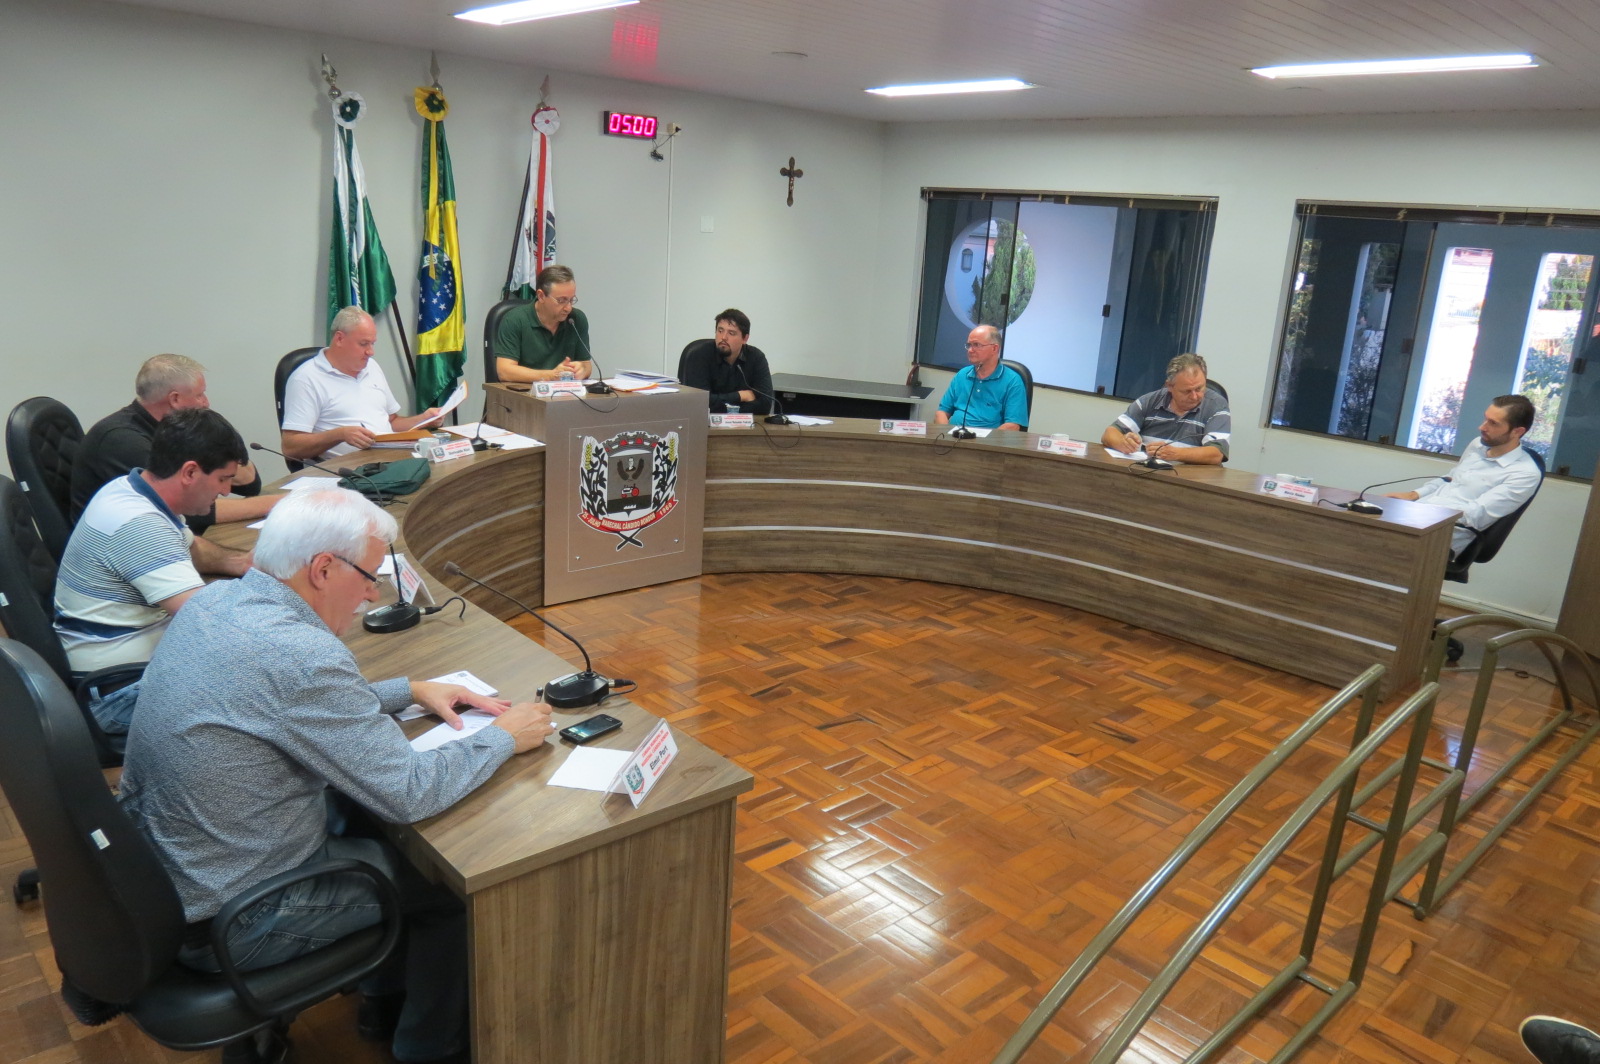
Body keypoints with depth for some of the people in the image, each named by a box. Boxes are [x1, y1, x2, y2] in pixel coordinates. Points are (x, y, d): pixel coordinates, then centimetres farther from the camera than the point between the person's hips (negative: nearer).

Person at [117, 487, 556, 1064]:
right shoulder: (298, 654, -32)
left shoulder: (218, 599, -4)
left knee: (374, 821, 22)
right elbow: (410, 794, -26)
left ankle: (386, 998, 39)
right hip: (225, 923, -9)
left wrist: (410, 690, 7)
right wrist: (502, 737, -11)